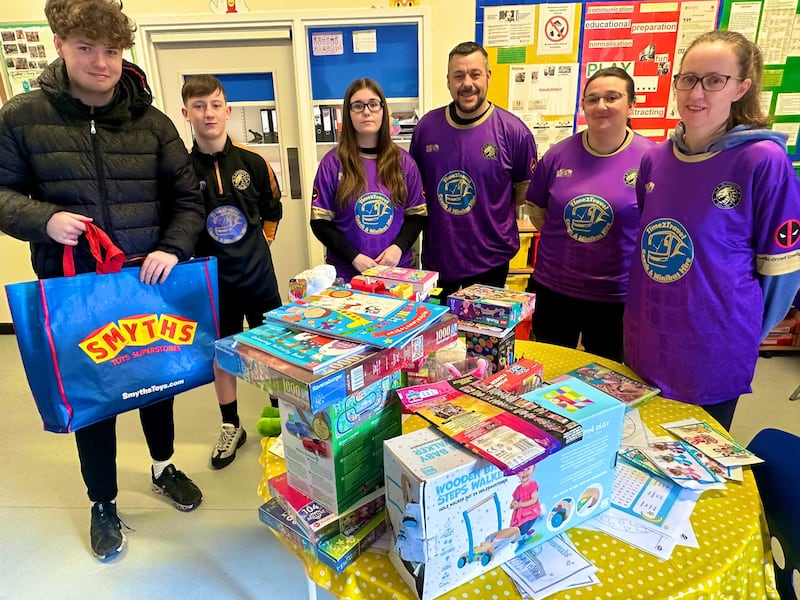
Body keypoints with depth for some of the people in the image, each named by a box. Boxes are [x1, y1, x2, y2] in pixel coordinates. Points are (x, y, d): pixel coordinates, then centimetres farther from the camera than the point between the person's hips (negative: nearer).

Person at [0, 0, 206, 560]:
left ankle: (164, 467, 45)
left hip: (149, 282, 1)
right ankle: (104, 504, 34)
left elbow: (188, 198, 2)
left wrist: (173, 248, -15)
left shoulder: (151, 122, -1)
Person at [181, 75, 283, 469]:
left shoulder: (252, 162, -4)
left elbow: (272, 208, 10)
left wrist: (260, 240, 5)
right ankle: (231, 426, 28)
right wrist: (194, 254, -5)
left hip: (258, 273, 1)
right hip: (212, 278, -1)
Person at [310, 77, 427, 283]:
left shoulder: (403, 161, 3)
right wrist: (354, 257, -16)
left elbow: (417, 215, 5)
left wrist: (399, 247, -13)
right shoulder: (333, 162, -4)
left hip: (397, 270, 2)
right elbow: (320, 223, -5)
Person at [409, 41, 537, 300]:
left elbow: (526, 189, 0)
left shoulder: (513, 131, -10)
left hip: (490, 263, -2)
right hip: (435, 258, 3)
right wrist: (428, 211, -1)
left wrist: (494, 215, -6)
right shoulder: (426, 126, -1)